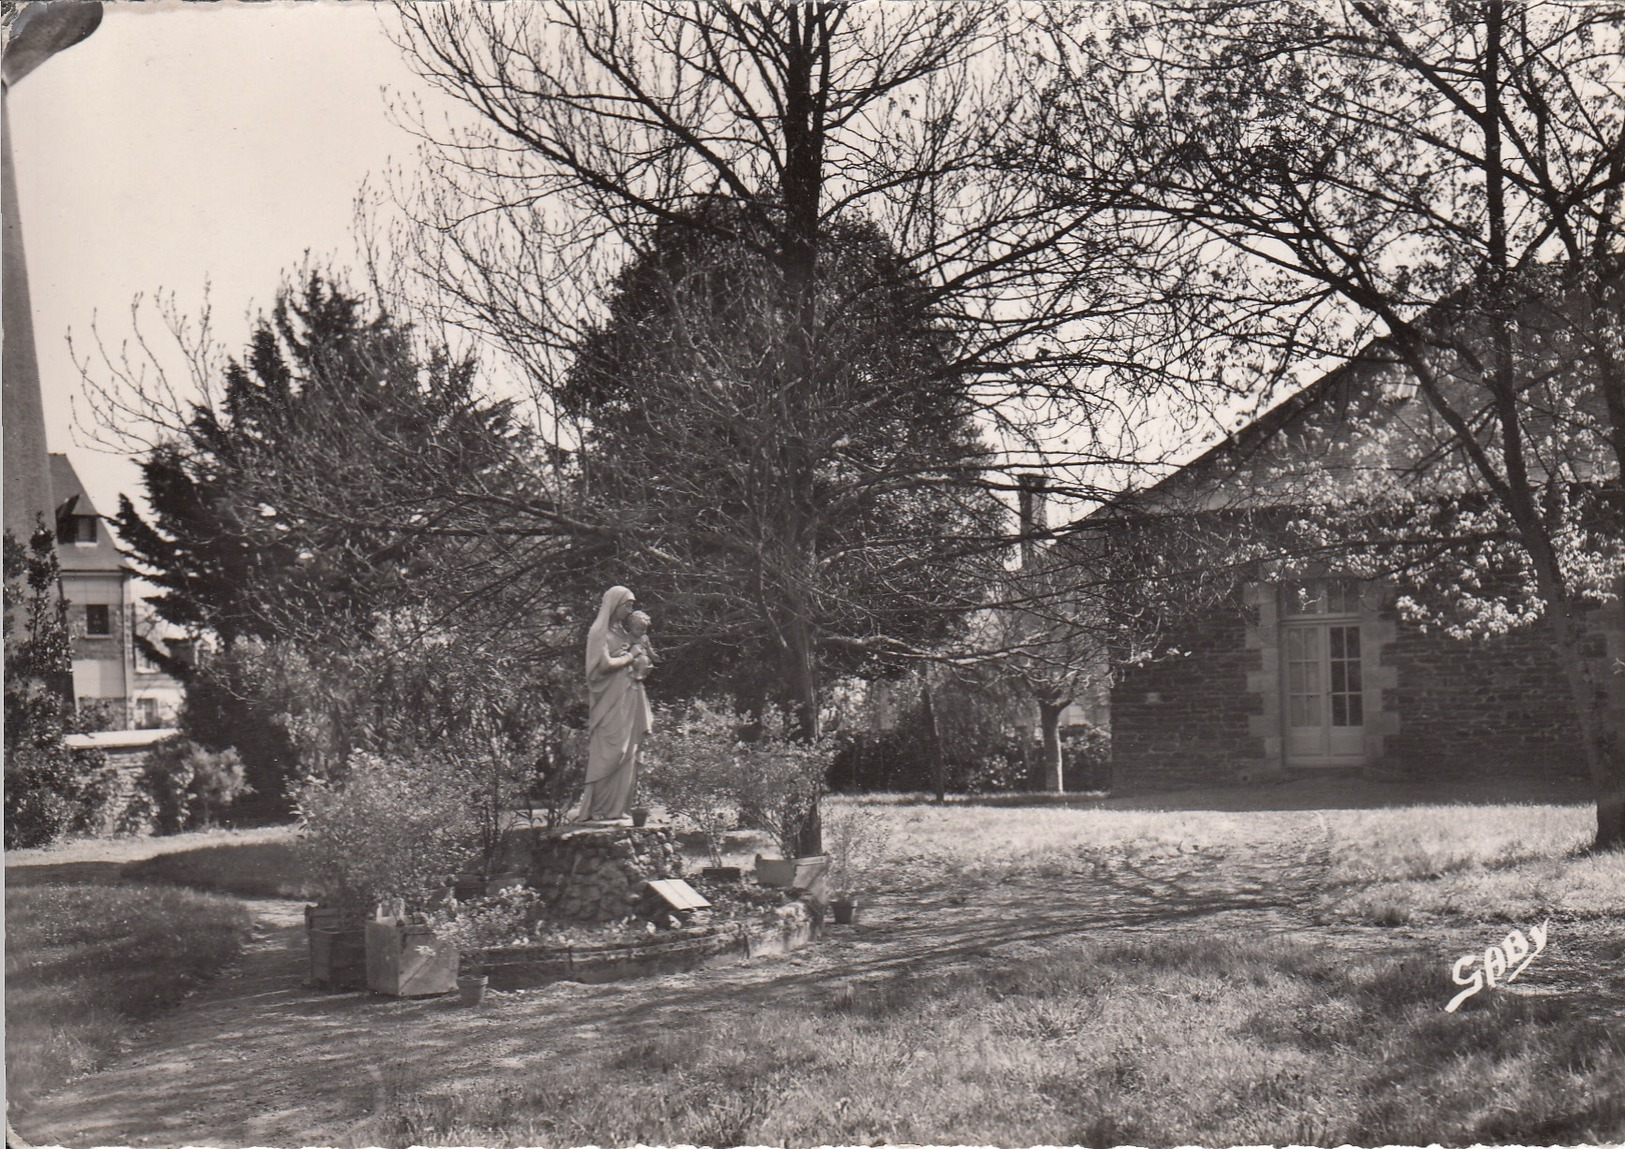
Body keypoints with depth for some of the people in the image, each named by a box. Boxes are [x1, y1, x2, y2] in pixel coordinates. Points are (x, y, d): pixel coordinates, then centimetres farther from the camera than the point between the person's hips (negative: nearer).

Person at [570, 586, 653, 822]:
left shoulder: (624, 632, 17)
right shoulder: (600, 632, -6)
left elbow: (644, 661, 22)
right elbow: (604, 664, -17)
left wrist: (640, 655, 1)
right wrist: (630, 656, -6)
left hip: (629, 700, 8)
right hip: (610, 703, -8)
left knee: (627, 755, 4)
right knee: (608, 755, -10)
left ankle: (617, 807, 5)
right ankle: (596, 809, -7)